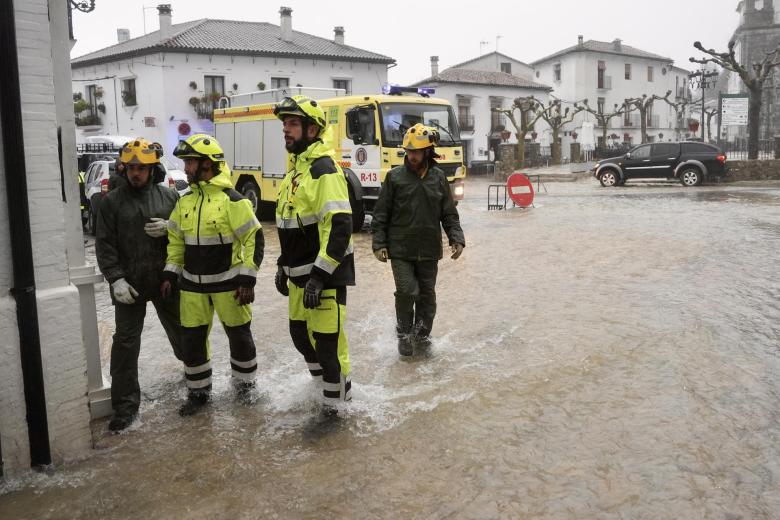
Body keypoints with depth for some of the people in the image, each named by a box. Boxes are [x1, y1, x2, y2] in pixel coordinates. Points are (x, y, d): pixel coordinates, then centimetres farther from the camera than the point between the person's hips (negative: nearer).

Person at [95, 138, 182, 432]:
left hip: (166, 280, 2)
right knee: (126, 342, 0)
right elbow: (104, 244, -3)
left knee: (181, 330, 17)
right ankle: (126, 404, 10)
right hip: (129, 284, -1)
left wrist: (169, 229, -13)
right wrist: (116, 278, -13)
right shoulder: (112, 201, -1)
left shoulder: (169, 196, 3)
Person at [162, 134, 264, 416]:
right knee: (191, 338, 9)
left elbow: (254, 238, -13)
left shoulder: (231, 199, -14)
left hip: (227, 282, -5)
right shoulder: (185, 201, 6)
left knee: (239, 334, 9)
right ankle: (198, 391, 27)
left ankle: (244, 384, 31)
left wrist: (247, 280, -15)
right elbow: (175, 240, 15)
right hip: (192, 284, 6)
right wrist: (171, 274, 9)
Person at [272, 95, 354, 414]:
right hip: (300, 273, 10)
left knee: (327, 341, -2)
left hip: (325, 274, -10)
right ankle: (330, 387, 38)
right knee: (300, 334, 19)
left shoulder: (324, 169, -17)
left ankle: (335, 404, 16)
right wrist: (283, 265, 22)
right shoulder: (297, 168, 14)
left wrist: (319, 276, -25)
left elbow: (340, 228, -24)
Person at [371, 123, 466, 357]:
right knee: (407, 292, -8)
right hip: (400, 250, -2)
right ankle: (404, 334, 14)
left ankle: (421, 333, 29)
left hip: (429, 250, 3)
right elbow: (381, 214, 0)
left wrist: (456, 239, -2)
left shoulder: (438, 177, 4)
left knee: (427, 294, 10)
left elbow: (449, 213, 9)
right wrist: (379, 244, -5)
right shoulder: (395, 176, -3)